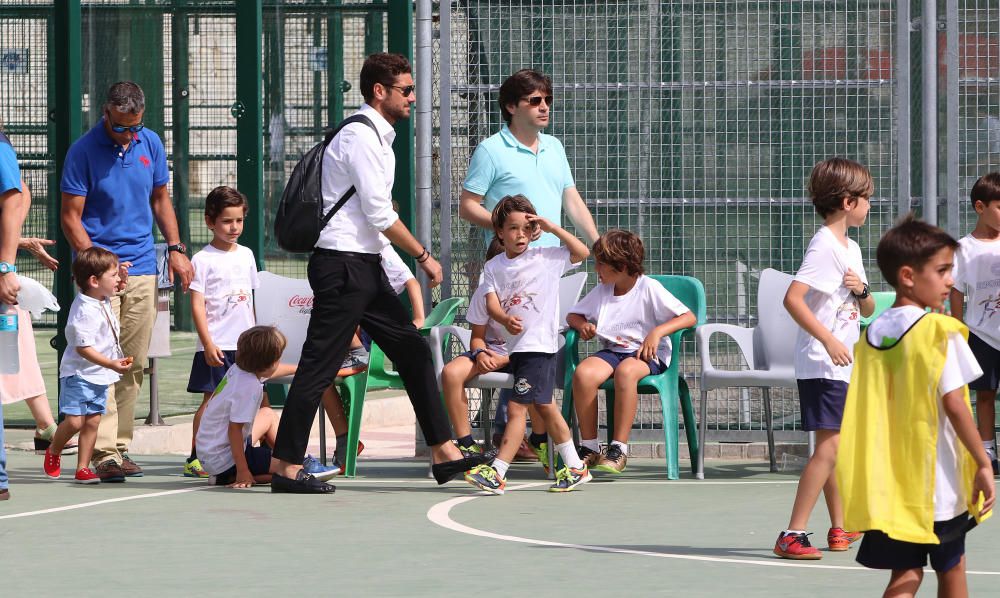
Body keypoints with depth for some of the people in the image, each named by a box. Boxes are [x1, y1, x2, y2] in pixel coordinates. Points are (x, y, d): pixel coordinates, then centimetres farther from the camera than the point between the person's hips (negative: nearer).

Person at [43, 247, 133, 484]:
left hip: (100, 376, 8)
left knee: (93, 421, 4)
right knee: (74, 420, -12)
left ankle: (83, 468, 10)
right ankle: (53, 452, 16)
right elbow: (83, 348, -27)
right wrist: (113, 365, -32)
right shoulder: (85, 311, -23)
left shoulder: (104, 303, 7)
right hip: (79, 375, -8)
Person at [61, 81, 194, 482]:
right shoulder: (83, 151, -7)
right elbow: (70, 216, -6)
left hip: (141, 267, 5)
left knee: (134, 366, 6)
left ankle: (121, 446, 12)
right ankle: (105, 453, -19)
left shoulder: (151, 145, 7)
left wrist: (175, 248, 8)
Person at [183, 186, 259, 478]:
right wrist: (208, 343, -16)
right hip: (216, 345, -6)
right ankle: (195, 459, -4)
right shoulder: (202, 260, -6)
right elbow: (197, 305, -10)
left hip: (244, 344, 6)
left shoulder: (246, 255, 13)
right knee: (211, 399, -7)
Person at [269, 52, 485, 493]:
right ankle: (285, 467, -4)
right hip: (343, 264, -10)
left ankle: (444, 454, 10)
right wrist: (424, 257, -7)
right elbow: (380, 214, -17)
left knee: (413, 351, 8)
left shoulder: (378, 138, 18)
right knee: (320, 365, -8)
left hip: (363, 267, 10)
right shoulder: (359, 136, -13)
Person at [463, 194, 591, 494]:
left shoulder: (546, 258, -1)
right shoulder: (493, 267, 7)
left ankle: (497, 473, -12)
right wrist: (505, 319, -26)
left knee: (517, 406, -11)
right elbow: (491, 303, -4)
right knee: (545, 407, 14)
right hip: (516, 344, 6)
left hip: (539, 344, -6)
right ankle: (575, 467, 25)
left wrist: (552, 228, -8)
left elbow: (582, 252, -3)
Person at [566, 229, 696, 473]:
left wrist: (657, 332, -23)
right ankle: (589, 447, -20)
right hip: (611, 351, 5)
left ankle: (619, 449, -34)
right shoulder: (602, 291, 12)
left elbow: (689, 317, -9)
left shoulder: (649, 288, -5)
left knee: (625, 371, -41)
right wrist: (582, 325, -1)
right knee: (583, 373, -29)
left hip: (647, 354, -5)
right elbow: (572, 315, 23)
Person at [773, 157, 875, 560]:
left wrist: (862, 291, -2)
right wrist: (829, 340, -29)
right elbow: (792, 298, -25)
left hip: (843, 365, 9)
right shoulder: (824, 247, -14)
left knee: (836, 446, 16)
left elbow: (868, 310, 21)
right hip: (821, 365, -9)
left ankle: (839, 529, 26)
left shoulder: (851, 249, 15)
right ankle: (792, 536, -18)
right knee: (829, 445, -16)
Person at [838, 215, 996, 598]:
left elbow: (864, 410, 8)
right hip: (939, 482, -4)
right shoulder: (940, 332, -13)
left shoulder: (872, 334, 5)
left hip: (889, 481, 4)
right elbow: (953, 403, -18)